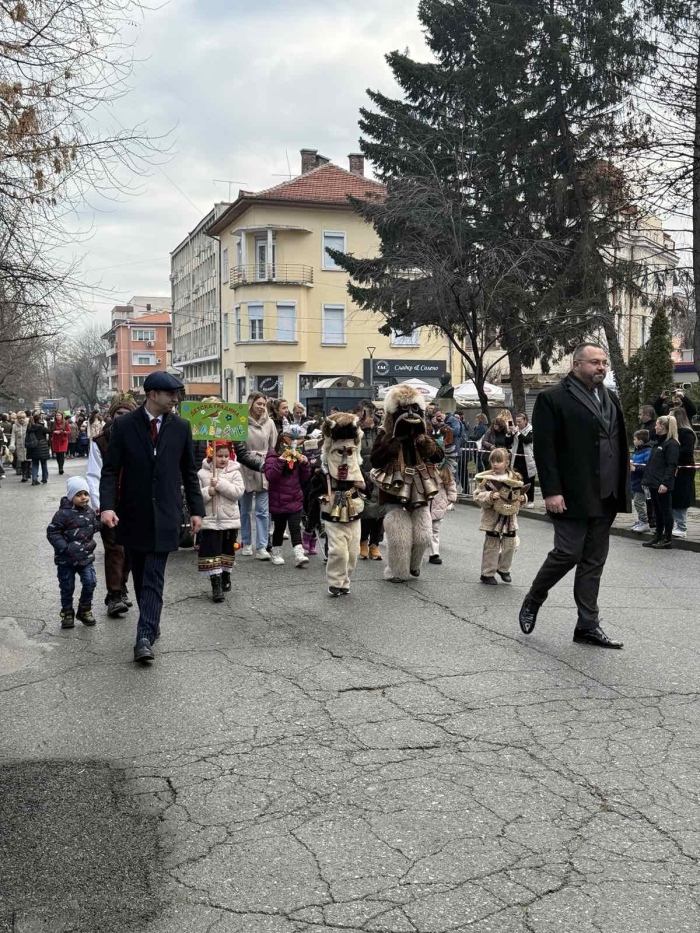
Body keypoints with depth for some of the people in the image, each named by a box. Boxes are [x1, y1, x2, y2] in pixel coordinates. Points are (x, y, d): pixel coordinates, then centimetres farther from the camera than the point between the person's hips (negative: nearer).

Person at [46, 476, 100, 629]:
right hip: (66, 559, -4)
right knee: (67, 587, 6)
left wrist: (100, 518, -2)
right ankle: (67, 613, 23)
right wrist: (65, 547, -22)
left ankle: (85, 610, 17)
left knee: (90, 583, -3)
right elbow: (52, 532, -14)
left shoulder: (90, 512, 3)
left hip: (86, 556, 4)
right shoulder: (64, 513, -16)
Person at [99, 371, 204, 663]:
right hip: (133, 513, 1)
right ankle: (150, 624, 27)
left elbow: (189, 472, 8)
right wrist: (107, 505, -18)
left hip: (164, 514, 0)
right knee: (140, 576, 11)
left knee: (154, 577, -6)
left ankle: (145, 636, -9)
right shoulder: (124, 425, -4)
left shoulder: (180, 426, 1)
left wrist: (196, 509, 6)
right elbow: (110, 469, -4)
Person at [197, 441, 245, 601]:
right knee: (211, 552, -7)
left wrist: (219, 484, -20)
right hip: (210, 520, -2)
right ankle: (216, 585, -6)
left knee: (228, 550, 16)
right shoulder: (202, 473, -2)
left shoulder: (234, 472, 0)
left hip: (230, 519, 2)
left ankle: (225, 577, 36)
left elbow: (238, 491, -15)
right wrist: (207, 492, -21)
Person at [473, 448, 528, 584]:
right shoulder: (486, 478, -9)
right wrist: (490, 497, -27)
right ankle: (487, 574, 16)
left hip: (510, 518, 4)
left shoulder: (515, 478, 2)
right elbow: (478, 496, -11)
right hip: (492, 518, -4)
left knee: (511, 545, 11)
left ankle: (504, 569, 33)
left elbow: (520, 494, 14)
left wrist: (523, 498, -7)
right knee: (492, 546, 4)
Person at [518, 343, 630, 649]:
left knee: (594, 561, 9)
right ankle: (532, 601, 19)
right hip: (572, 495, -7)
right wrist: (551, 492, -17)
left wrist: (623, 489, 10)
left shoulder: (610, 398, 15)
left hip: (605, 496, 7)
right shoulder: (553, 398, -7)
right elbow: (544, 449, -11)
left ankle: (588, 626, 15)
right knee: (568, 553, -6)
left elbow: (619, 444, 16)